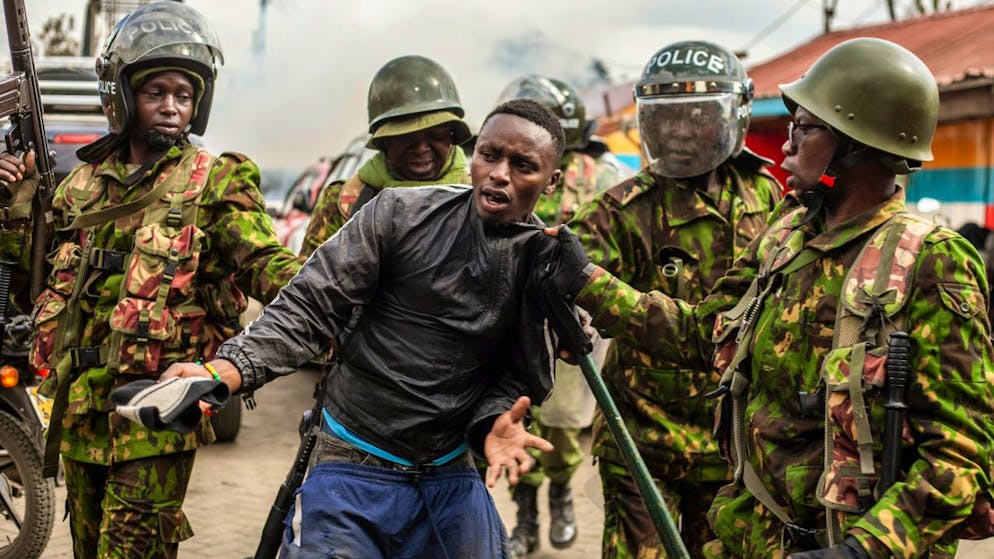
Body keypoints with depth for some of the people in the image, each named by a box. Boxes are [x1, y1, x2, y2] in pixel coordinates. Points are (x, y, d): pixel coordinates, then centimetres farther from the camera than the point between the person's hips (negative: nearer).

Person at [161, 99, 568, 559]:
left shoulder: (546, 263, -2)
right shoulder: (398, 214, -10)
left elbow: (520, 375, 5)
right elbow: (309, 306, -11)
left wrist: (494, 423, -17)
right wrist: (223, 372, -25)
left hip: (452, 479, 3)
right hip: (354, 469, -2)